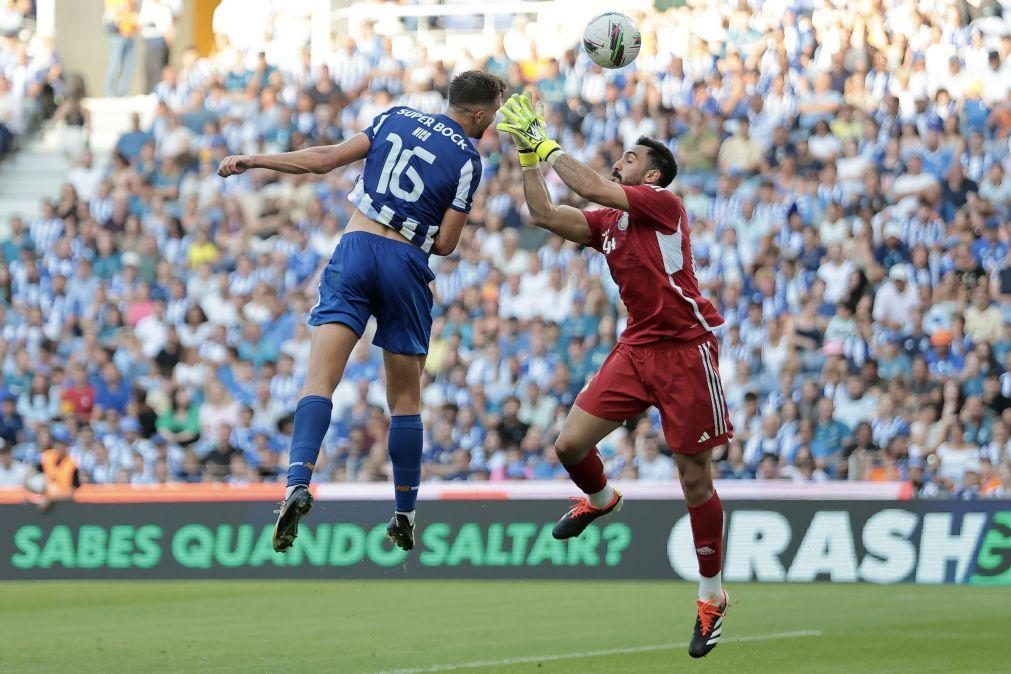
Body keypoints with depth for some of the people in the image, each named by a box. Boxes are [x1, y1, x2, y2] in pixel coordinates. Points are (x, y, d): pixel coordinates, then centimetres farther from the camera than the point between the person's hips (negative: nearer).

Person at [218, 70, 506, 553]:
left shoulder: (396, 118, 11)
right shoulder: (467, 158, 3)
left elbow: (326, 159, 5)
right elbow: (445, 243, -1)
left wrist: (254, 161, 13)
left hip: (356, 247, 1)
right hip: (406, 263, -1)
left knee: (319, 381, -10)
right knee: (405, 398, 13)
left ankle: (298, 484, -31)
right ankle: (404, 517, 17)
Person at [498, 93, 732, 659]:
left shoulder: (663, 204, -9)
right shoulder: (607, 222, 14)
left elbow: (589, 186, -18)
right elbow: (544, 215, 12)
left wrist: (547, 144, -7)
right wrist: (529, 156, 8)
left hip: (685, 349, -7)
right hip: (637, 348, 7)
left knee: (695, 478, -3)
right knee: (570, 444, -4)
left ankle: (712, 597, 9)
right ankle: (600, 500, 31)